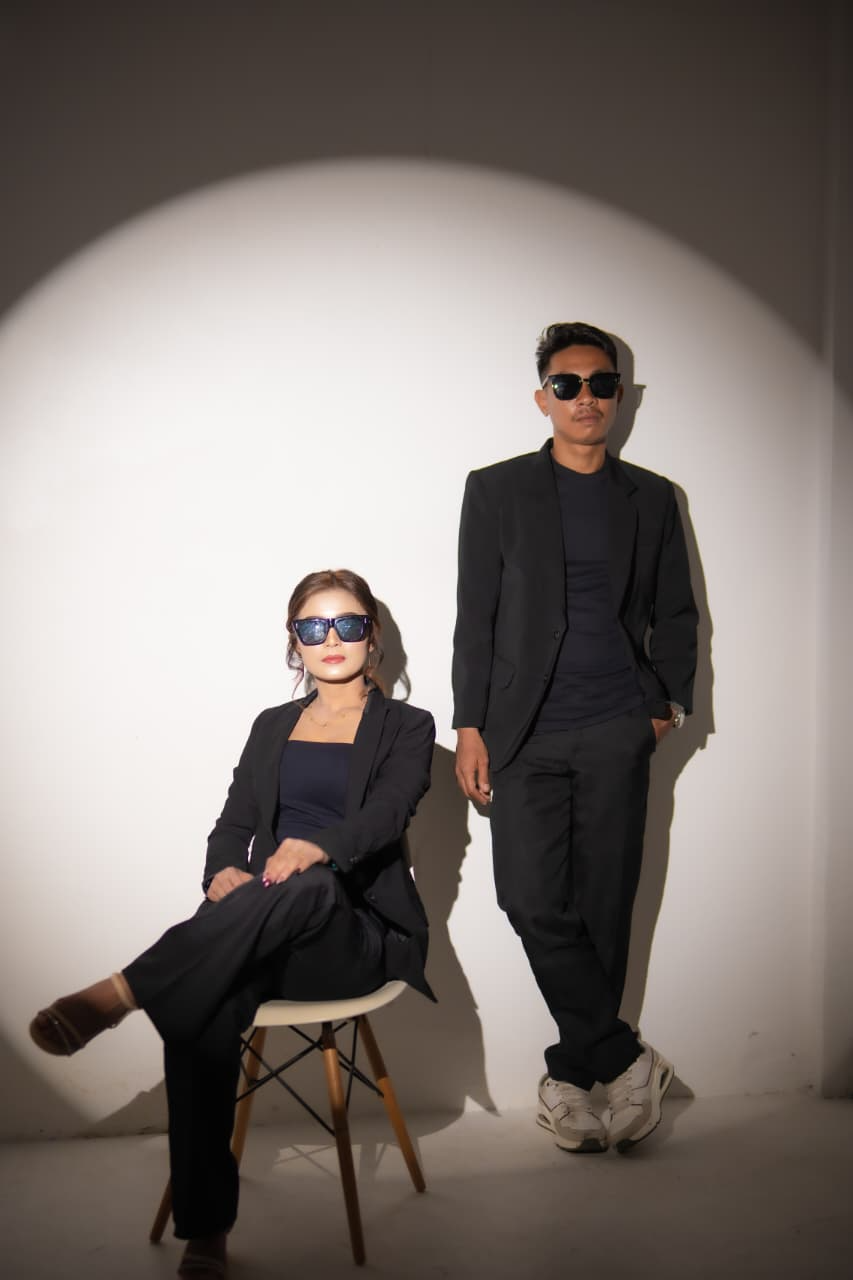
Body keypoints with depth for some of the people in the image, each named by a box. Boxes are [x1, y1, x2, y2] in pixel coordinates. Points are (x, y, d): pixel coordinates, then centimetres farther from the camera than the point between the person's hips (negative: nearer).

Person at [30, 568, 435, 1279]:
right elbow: (233, 823, 11)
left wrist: (317, 847, -32)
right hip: (264, 933, 3)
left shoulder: (407, 727, 10)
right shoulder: (273, 726, 22)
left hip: (359, 934, -3)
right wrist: (227, 871, -14)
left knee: (308, 886, -39)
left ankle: (119, 993, -41)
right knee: (204, 1009, -31)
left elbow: (387, 812, -10)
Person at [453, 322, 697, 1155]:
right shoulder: (496, 491, 7)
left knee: (604, 906, 2)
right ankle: (625, 1061, 5)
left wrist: (667, 705, 5)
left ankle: (572, 1073, 19)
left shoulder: (650, 498, 12)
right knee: (532, 901, -9)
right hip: (525, 734, -1)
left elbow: (675, 614, 17)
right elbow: (475, 616, 4)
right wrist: (469, 725, -1)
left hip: (617, 733, 1)